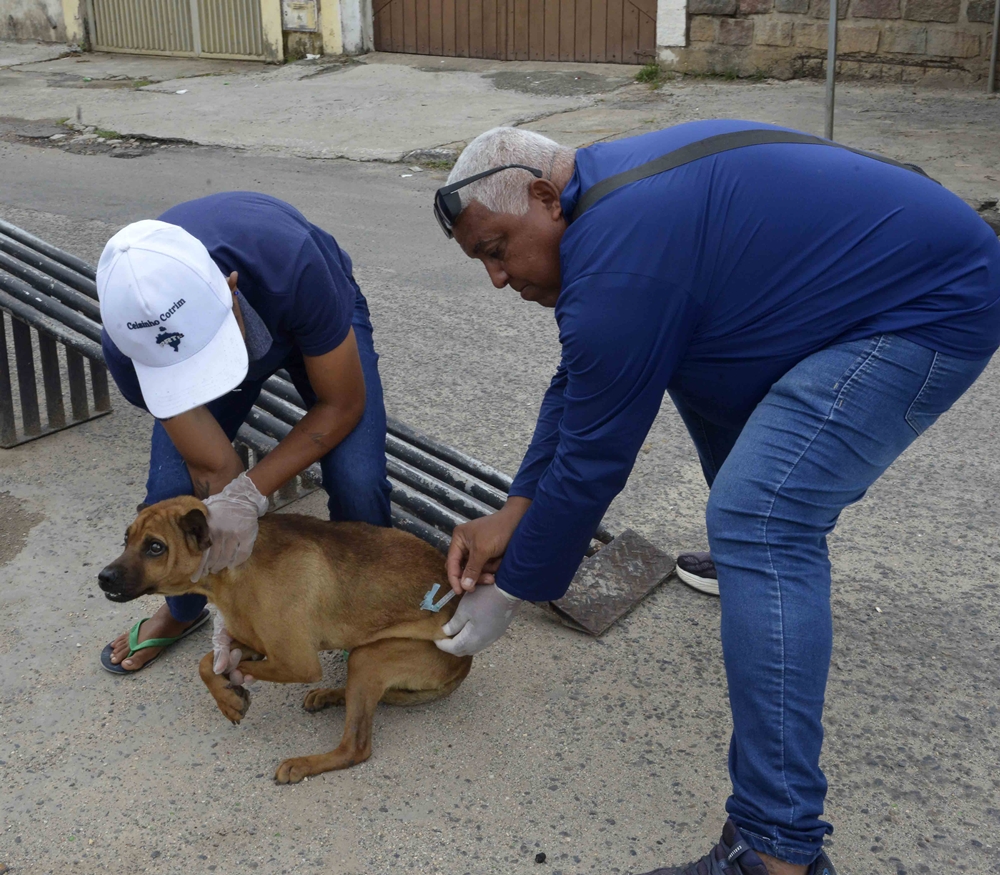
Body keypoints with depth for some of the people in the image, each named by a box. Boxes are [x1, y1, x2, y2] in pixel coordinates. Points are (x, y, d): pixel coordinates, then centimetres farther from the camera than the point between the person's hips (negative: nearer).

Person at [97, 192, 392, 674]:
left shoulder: (292, 267, -45)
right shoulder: (128, 345, -36)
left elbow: (342, 405, -28)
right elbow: (214, 469, -26)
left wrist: (247, 495, -36)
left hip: (316, 319, -2)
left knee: (357, 482, -21)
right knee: (171, 493, -11)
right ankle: (183, 611, 23)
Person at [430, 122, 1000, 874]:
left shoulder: (618, 259, -25)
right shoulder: (610, 193, 6)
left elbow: (591, 461, -17)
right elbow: (580, 382, 13)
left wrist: (508, 593, -5)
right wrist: (513, 511, 9)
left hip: (933, 305, -11)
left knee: (758, 520, -24)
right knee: (696, 362, 27)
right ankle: (783, 557, 44)